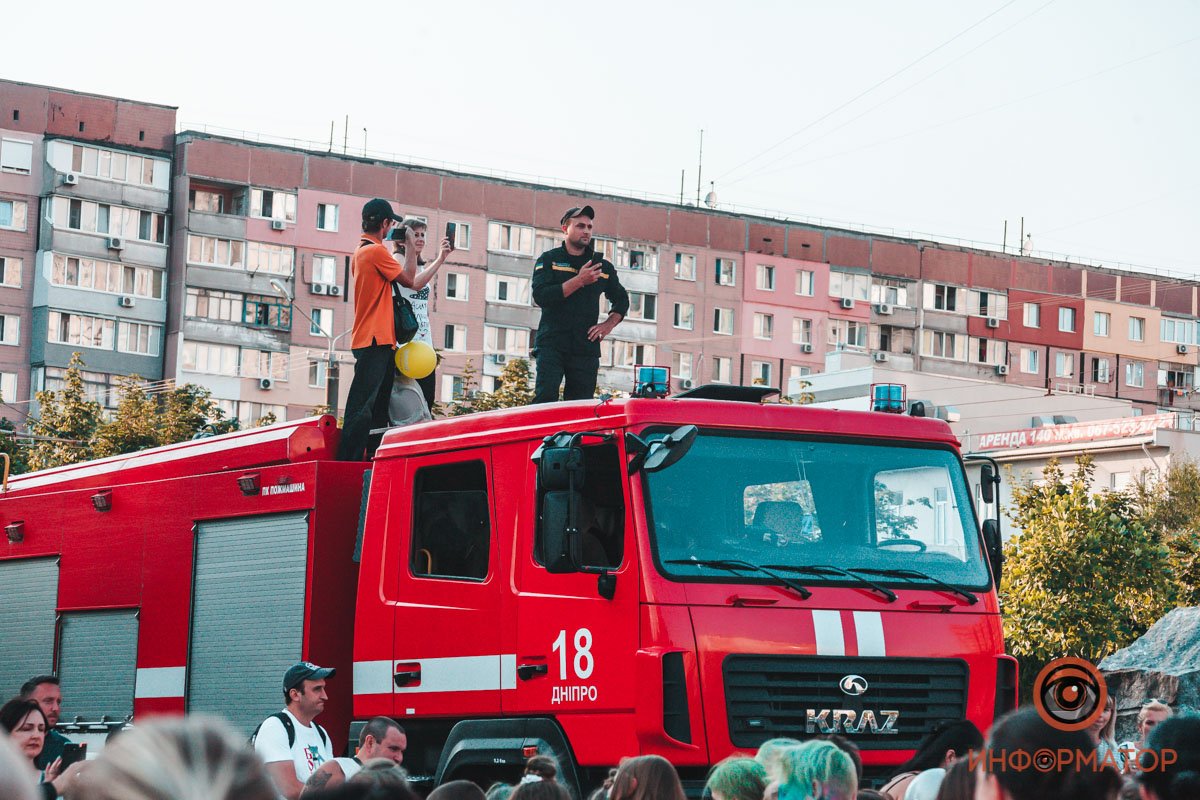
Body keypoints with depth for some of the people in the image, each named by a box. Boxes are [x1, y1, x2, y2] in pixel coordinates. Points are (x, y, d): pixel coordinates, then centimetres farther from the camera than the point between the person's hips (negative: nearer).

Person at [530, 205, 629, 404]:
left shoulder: (602, 265, 15)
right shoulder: (549, 260, 5)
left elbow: (621, 299, 28)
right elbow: (540, 296, -11)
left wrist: (608, 324, 9)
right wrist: (579, 280, -15)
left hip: (586, 347, 3)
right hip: (552, 344, -3)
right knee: (545, 397, -16)